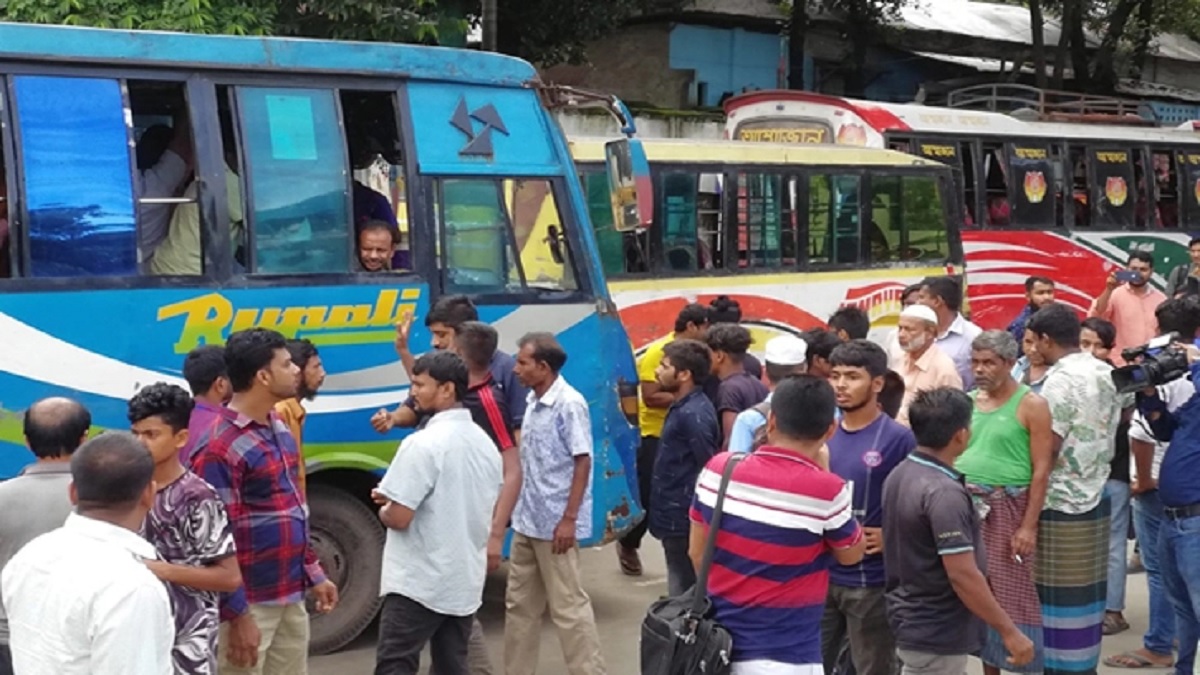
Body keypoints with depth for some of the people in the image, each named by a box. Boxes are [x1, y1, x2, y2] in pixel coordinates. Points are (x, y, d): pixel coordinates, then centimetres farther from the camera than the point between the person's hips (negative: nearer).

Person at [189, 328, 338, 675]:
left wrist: (313, 573, 18)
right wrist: (237, 615, -19)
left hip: (290, 597, 8)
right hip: (251, 604, -8)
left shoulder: (279, 429, 9)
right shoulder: (220, 448, -18)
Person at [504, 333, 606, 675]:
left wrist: (569, 519, -19)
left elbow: (583, 461, -17)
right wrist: (519, 511, 15)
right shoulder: (534, 402, 9)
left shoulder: (569, 404, -15)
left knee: (568, 606, -2)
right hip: (527, 522, 9)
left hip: (555, 524, -9)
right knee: (519, 604, 14)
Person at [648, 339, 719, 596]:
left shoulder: (693, 414, -20)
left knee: (683, 592, -2)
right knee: (688, 591, 17)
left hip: (683, 519, -10)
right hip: (678, 516, 10)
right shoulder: (684, 408, 11)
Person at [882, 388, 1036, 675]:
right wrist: (1009, 631, -19)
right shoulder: (943, 493, -25)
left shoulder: (900, 475, 3)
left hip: (912, 620, 9)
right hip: (935, 633, -9)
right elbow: (962, 575, -26)